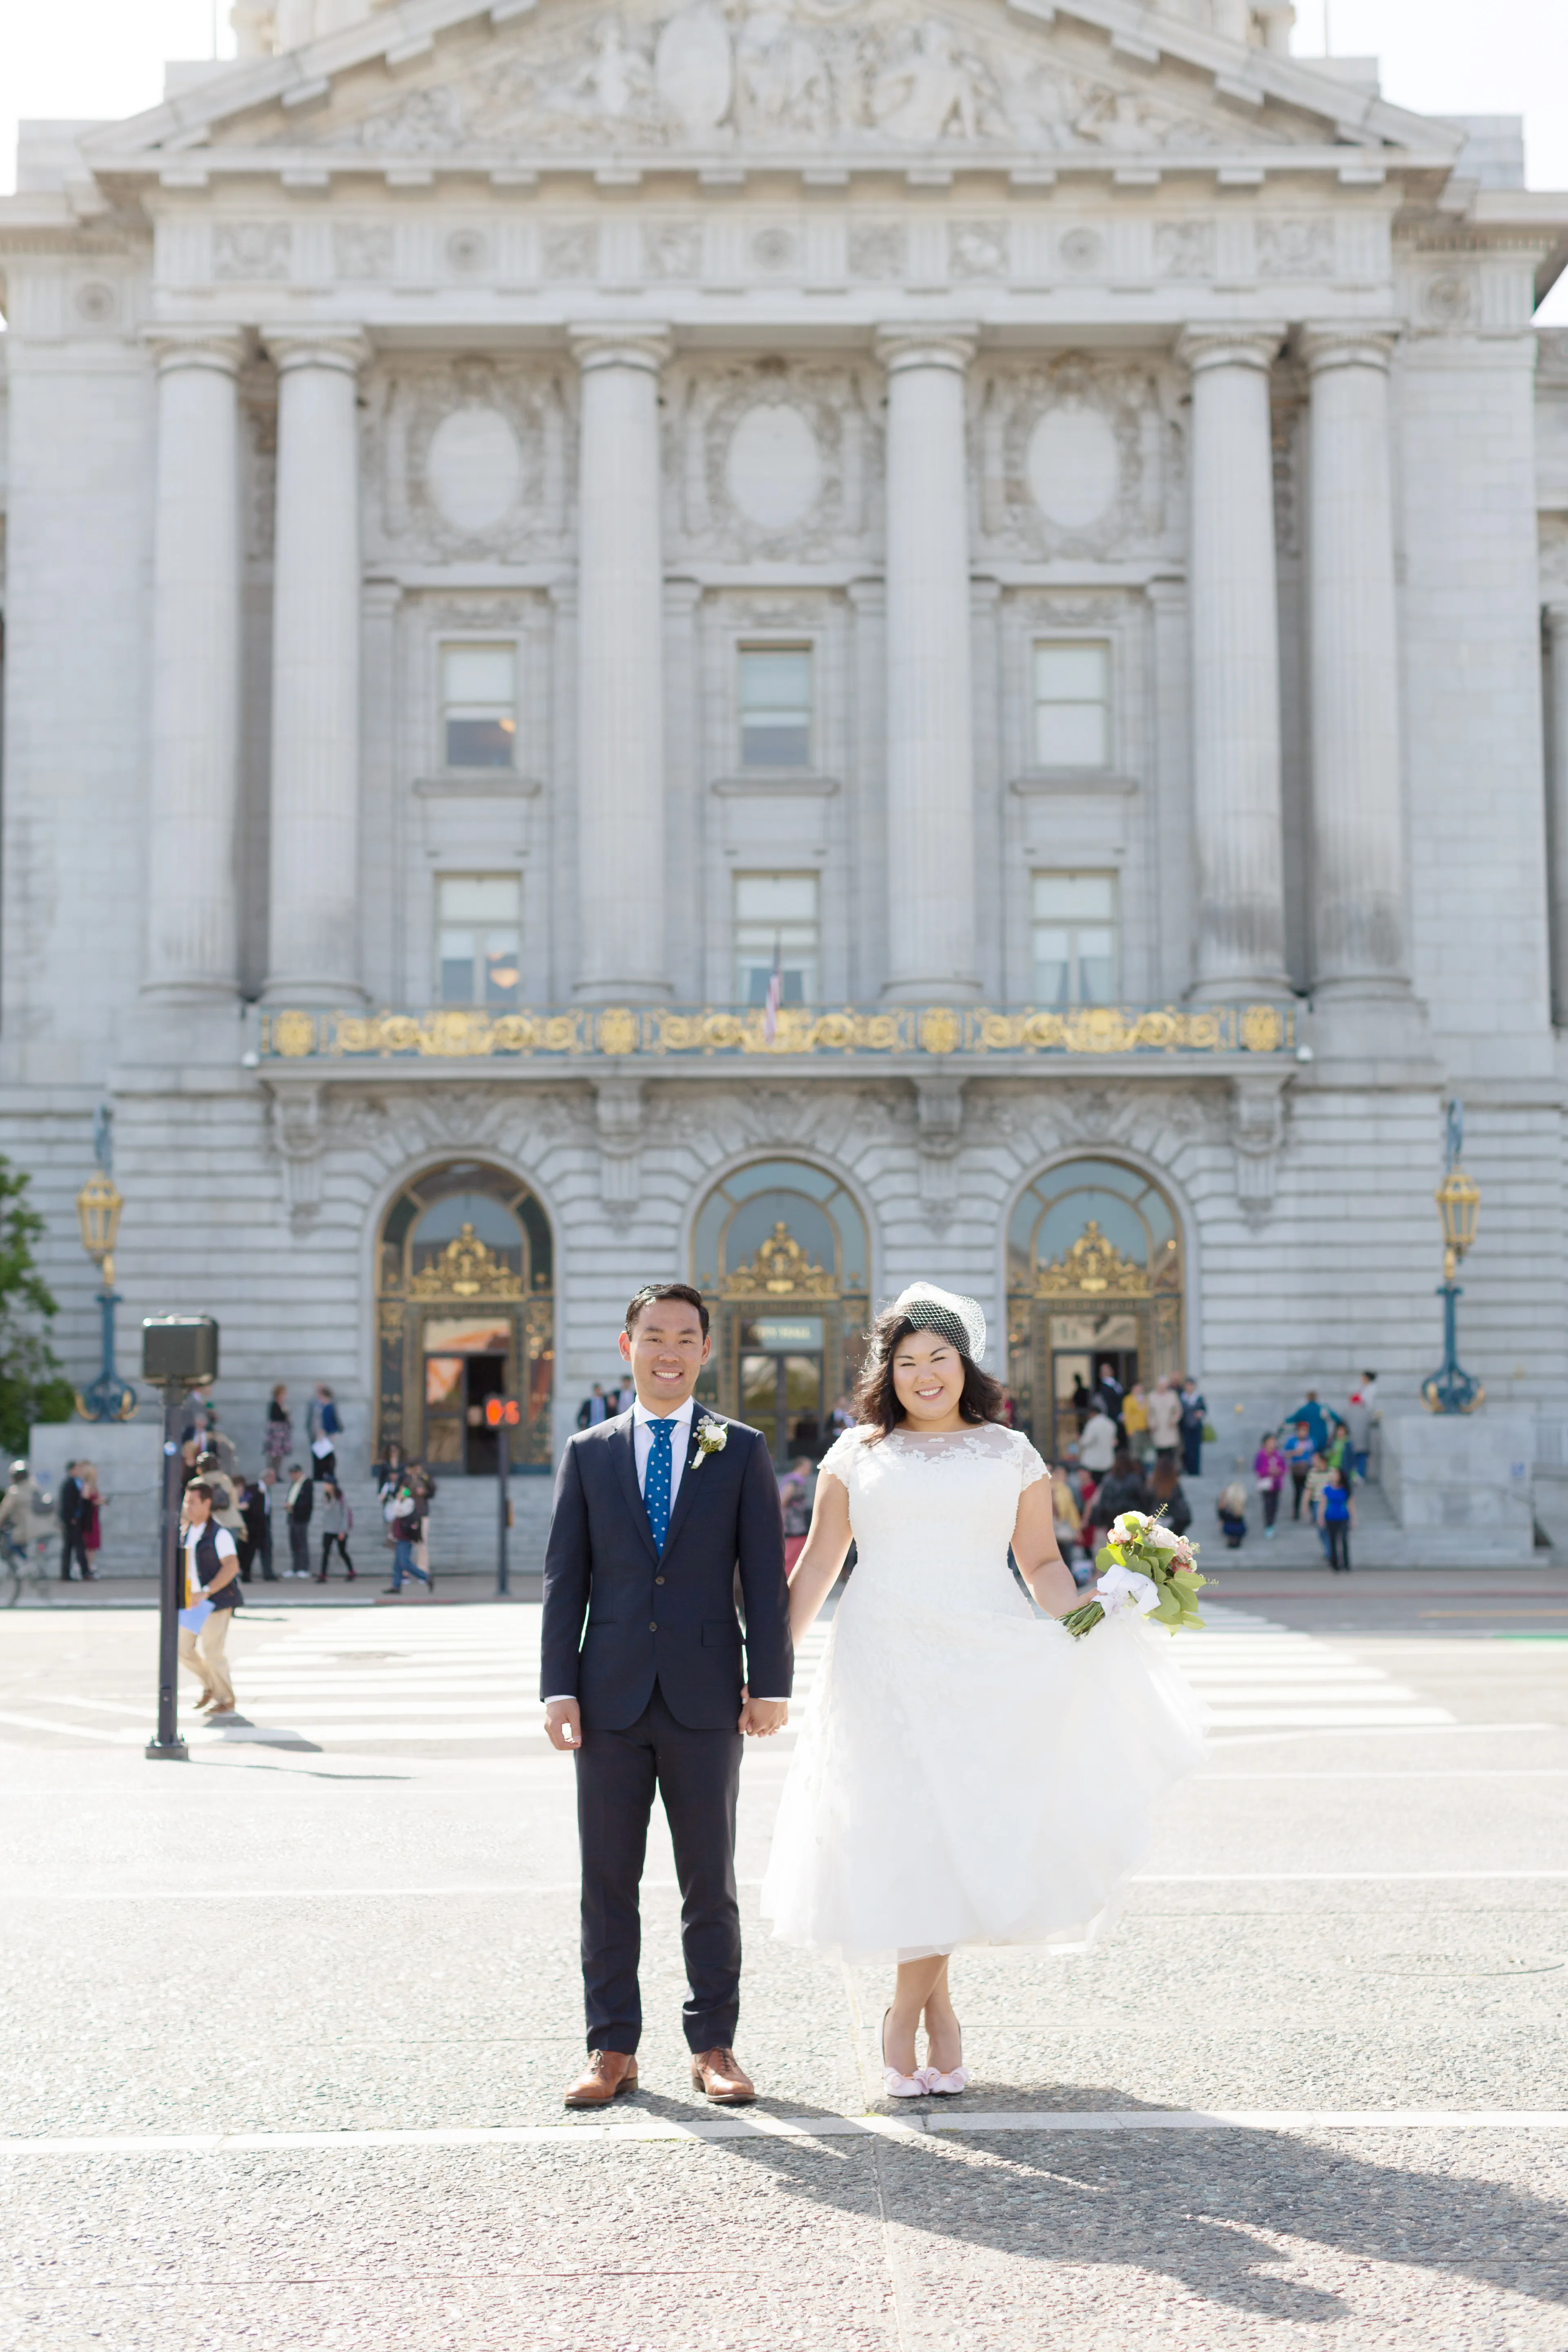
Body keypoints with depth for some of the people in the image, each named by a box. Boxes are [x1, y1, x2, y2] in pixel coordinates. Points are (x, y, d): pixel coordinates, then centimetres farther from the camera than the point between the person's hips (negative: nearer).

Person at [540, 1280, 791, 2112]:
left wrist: (771, 1684, -5)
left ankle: (714, 2045, 16)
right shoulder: (588, 1453, 8)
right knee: (607, 1881, 6)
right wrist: (558, 1688, -2)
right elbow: (564, 1578, 6)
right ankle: (612, 2048, 15)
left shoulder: (741, 1450, 5)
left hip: (705, 1696, -1)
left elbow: (765, 1575, 2)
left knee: (710, 1881, 6)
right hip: (612, 1698, 1)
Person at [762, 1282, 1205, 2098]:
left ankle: (906, 2013, 11)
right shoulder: (857, 1454, 9)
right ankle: (936, 2007, 13)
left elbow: (1042, 1562, 10)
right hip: (884, 1662, 0)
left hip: (984, 1662, 0)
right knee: (905, 1832, -2)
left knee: (962, 1828, -3)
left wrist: (1087, 1632, -7)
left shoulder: (1010, 1453, 9)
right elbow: (817, 1564, 10)